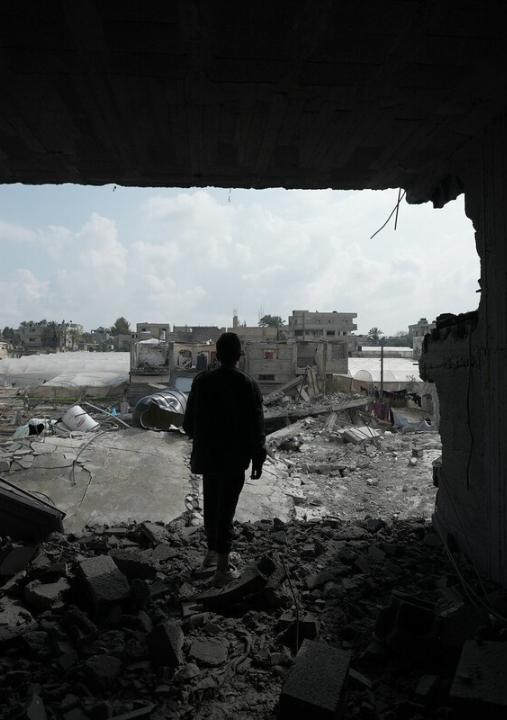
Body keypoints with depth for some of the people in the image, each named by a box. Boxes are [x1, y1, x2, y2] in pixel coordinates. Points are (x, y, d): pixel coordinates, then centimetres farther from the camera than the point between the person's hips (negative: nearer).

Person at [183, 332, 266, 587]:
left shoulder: (201, 381, -6)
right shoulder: (248, 384, -14)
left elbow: (189, 421, 1)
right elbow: (256, 427, -12)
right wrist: (258, 459, -1)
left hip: (206, 454, 4)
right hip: (234, 457, -3)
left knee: (211, 503, 20)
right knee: (226, 508, 5)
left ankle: (211, 553, 37)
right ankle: (222, 569, 13)